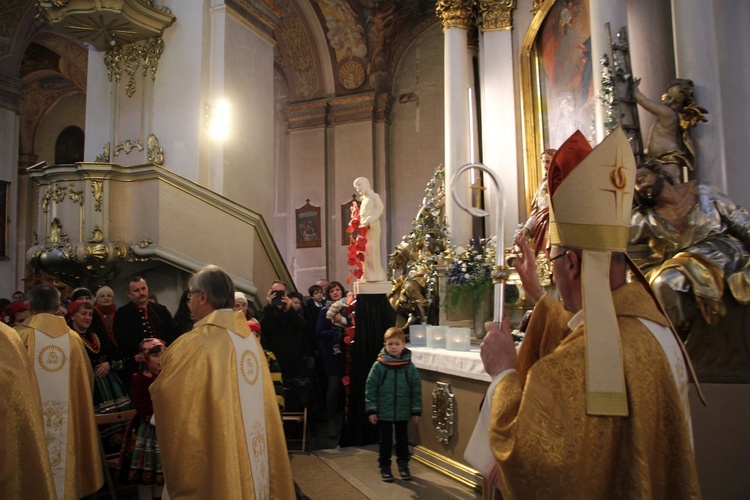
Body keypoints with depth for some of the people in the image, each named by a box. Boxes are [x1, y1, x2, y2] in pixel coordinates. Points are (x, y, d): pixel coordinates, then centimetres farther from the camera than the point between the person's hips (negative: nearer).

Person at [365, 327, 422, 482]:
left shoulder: (409, 366, -5)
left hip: (403, 412, 2)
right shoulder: (378, 366, -10)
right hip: (383, 412, -1)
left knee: (402, 440, 16)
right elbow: (370, 388, -7)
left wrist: (416, 411, 0)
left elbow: (416, 389, 0)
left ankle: (403, 466, 33)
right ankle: (384, 467, 26)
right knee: (385, 441, 11)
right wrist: (371, 410, -9)